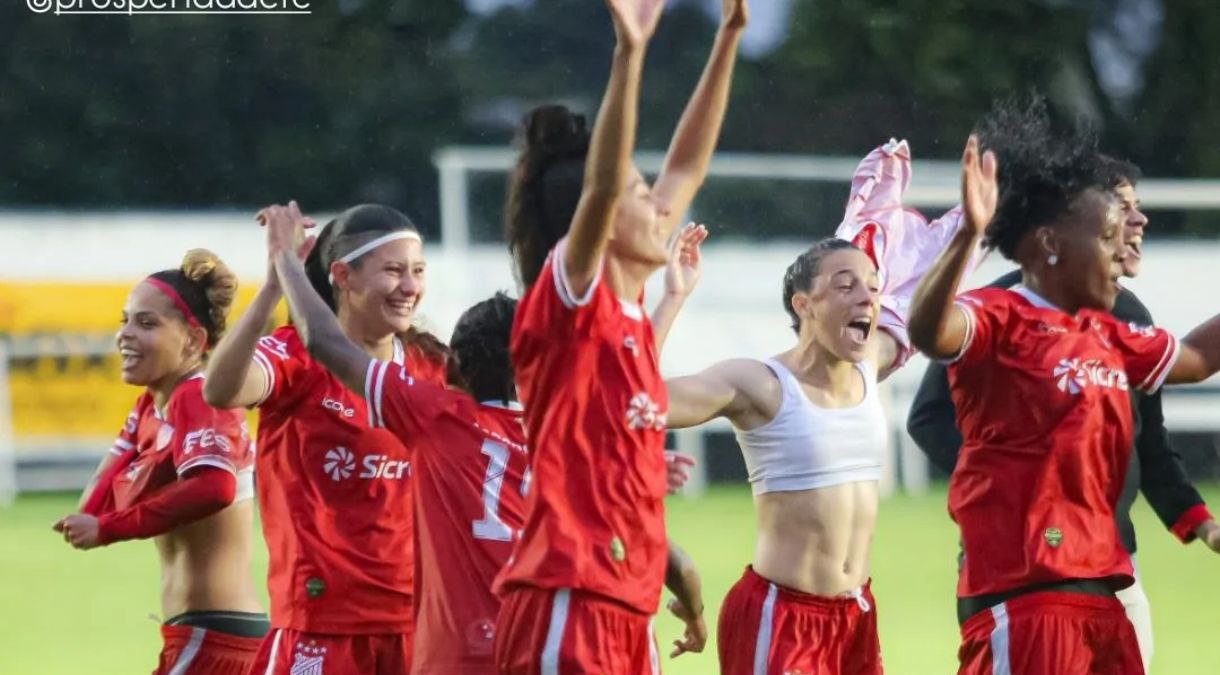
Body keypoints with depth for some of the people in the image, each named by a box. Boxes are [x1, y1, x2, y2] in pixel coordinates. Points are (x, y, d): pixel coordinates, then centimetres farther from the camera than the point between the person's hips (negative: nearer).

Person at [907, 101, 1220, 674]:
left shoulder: (1107, 336, 17)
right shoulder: (1000, 319, -9)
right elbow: (928, 332, -32)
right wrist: (969, 235, -46)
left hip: (1098, 594, 9)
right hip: (1023, 597, -9)